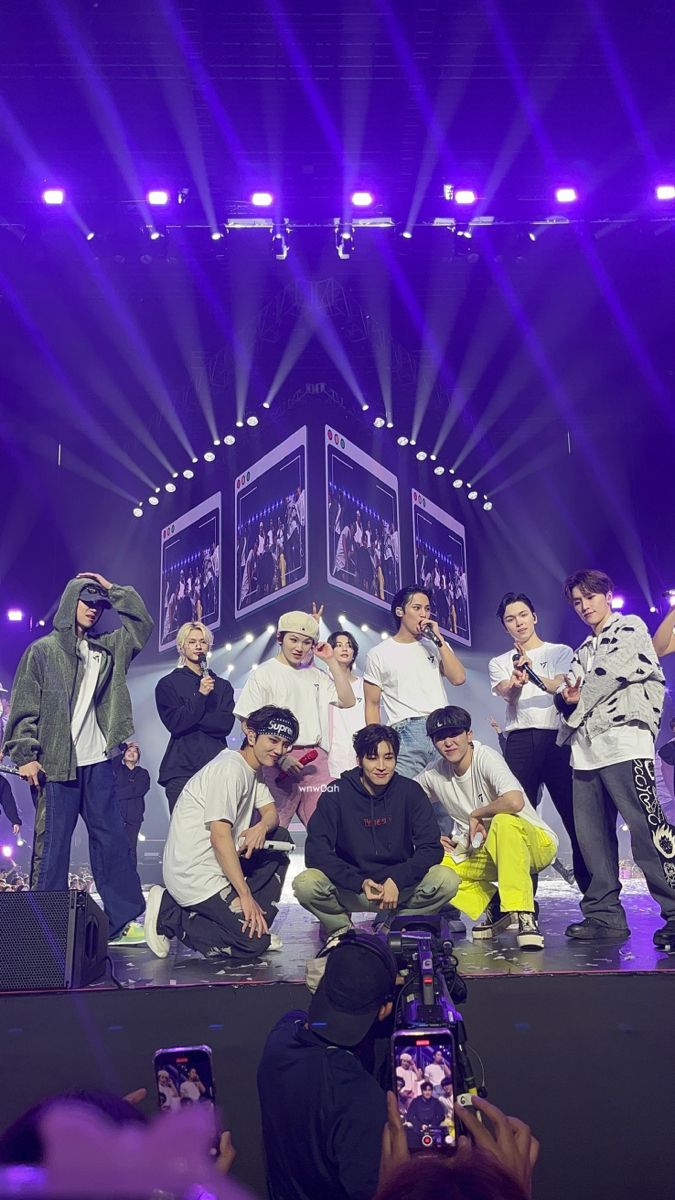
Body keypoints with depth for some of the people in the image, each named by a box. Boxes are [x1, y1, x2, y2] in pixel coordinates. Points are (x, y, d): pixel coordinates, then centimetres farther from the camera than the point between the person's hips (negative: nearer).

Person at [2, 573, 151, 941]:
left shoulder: (107, 648, 15)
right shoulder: (43, 650, 1)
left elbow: (142, 623, 20)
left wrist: (113, 590, 14)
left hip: (97, 762, 5)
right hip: (55, 762, -5)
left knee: (112, 838, 4)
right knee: (52, 843, -3)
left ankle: (123, 916, 7)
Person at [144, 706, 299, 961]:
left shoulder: (254, 769, 12)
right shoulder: (230, 768, -18)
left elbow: (271, 812, 13)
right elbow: (220, 836, -23)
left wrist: (262, 827, -13)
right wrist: (246, 895, -22)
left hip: (216, 862, 10)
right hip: (193, 873, -10)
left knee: (280, 840, 8)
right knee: (254, 942, -13)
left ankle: (255, 921, 5)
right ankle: (170, 914, -4)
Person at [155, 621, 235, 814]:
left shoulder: (223, 686, 16)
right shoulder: (168, 684, 9)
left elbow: (226, 724, 2)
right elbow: (174, 723, -5)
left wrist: (192, 720, -7)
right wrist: (200, 695, -12)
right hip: (182, 767, -2)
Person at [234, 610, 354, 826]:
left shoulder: (315, 675, 16)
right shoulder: (264, 674, 1)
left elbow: (346, 700, 9)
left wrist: (331, 661, 6)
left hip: (315, 758, 4)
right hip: (279, 760, -4)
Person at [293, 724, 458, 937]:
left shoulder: (410, 791, -6)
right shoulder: (337, 793, -9)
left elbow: (431, 848, -8)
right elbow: (316, 852, -15)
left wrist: (397, 880, -25)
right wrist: (360, 883, -28)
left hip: (400, 886, 1)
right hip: (350, 889, -1)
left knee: (447, 881, -25)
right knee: (305, 884, -29)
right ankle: (341, 928, 3)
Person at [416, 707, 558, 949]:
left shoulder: (486, 758, -21)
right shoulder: (433, 775, -2)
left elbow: (515, 802, -39)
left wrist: (476, 814, -21)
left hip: (536, 843, -6)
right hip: (487, 852, 6)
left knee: (504, 822, -39)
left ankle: (524, 916, -30)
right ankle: (496, 909, 4)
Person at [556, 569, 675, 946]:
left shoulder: (630, 628, 8)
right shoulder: (583, 652, 28)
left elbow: (612, 672, -7)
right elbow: (570, 696, 23)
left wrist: (580, 698, 3)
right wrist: (568, 698, 0)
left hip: (624, 742, -7)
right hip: (586, 751, 8)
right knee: (592, 833, 2)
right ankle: (605, 914, 7)